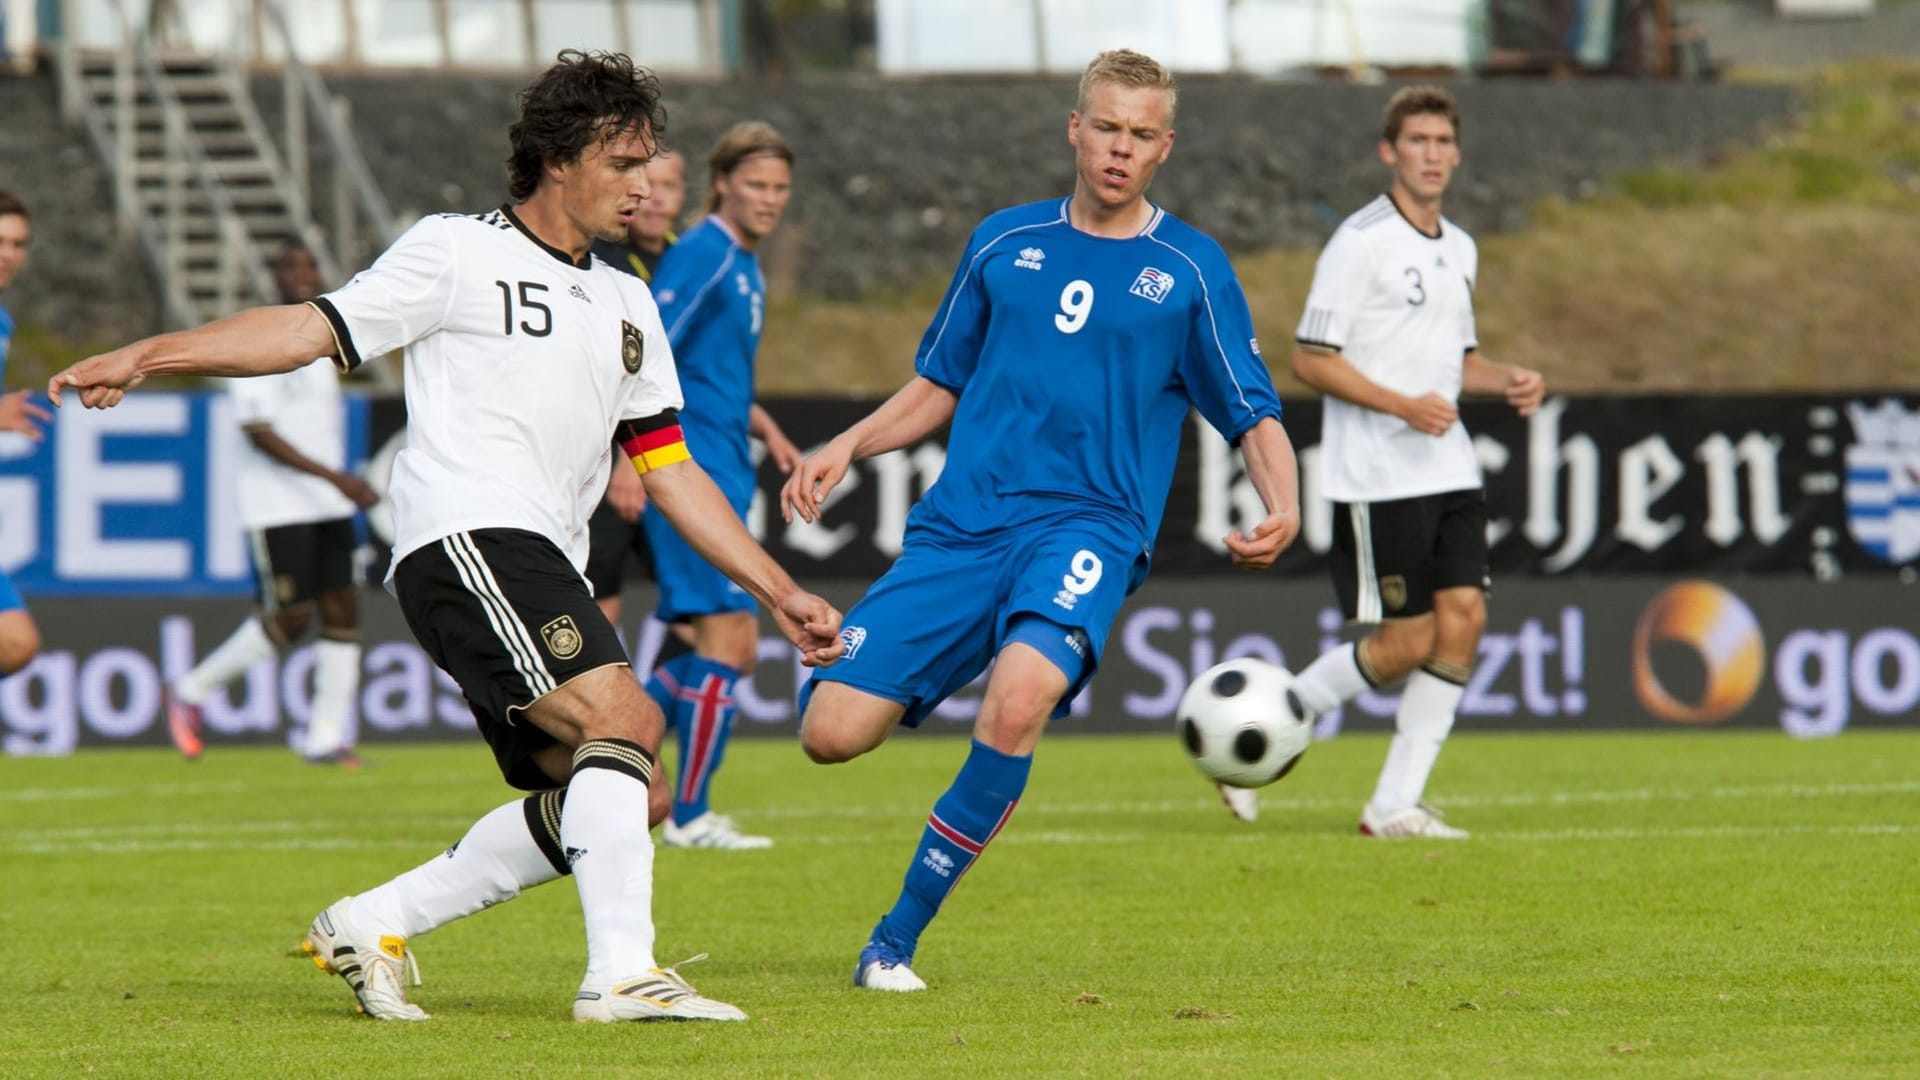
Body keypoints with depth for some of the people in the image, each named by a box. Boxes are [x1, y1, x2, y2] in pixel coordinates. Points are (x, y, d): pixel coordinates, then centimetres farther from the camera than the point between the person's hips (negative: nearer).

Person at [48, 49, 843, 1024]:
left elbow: (671, 474, 25)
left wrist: (779, 594, 20)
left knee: (611, 798, 4)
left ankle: (372, 926, 11)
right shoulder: (458, 252, 5)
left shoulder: (627, 306, 25)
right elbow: (312, 329, -2)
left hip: (544, 569, 8)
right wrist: (145, 357, -14)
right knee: (622, 719, -24)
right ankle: (622, 972, -30)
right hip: (466, 536, -8)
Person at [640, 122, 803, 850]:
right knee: (726, 640, -9)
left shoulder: (746, 265, 17)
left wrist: (767, 432, 16)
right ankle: (691, 817, -5)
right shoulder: (702, 256, -12)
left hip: (721, 477, 10)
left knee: (735, 650, 10)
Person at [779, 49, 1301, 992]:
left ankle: (898, 939, -19)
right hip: (959, 526, 3)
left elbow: (1255, 417, 8)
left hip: (1089, 525, -3)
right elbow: (940, 383, 23)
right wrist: (848, 447, 7)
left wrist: (1283, 509, -12)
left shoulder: (1192, 269, 6)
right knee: (832, 730, -12)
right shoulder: (1005, 241, 14)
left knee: (1018, 701, -34)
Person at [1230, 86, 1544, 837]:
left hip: (1449, 472, 8)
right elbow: (1311, 359, -12)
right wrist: (1405, 406, -21)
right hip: (1378, 477, -8)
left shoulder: (1459, 250, 16)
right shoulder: (1360, 242, -9)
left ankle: (1396, 805, 2)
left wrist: (1507, 380, 7)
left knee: (1463, 619, -4)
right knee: (1408, 641, -7)